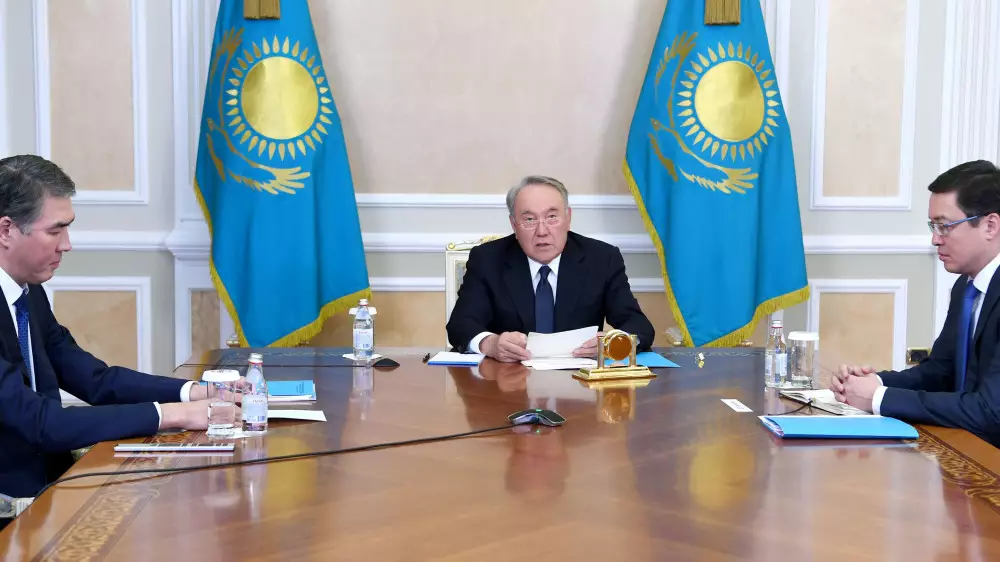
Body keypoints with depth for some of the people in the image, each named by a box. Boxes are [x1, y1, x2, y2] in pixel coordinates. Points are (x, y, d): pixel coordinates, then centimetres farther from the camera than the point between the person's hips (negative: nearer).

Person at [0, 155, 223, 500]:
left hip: (47, 479, 8)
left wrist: (193, 393, -6)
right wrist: (171, 414, -22)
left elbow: (97, 380, 9)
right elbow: (40, 424, -25)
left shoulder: (29, 293, 6)